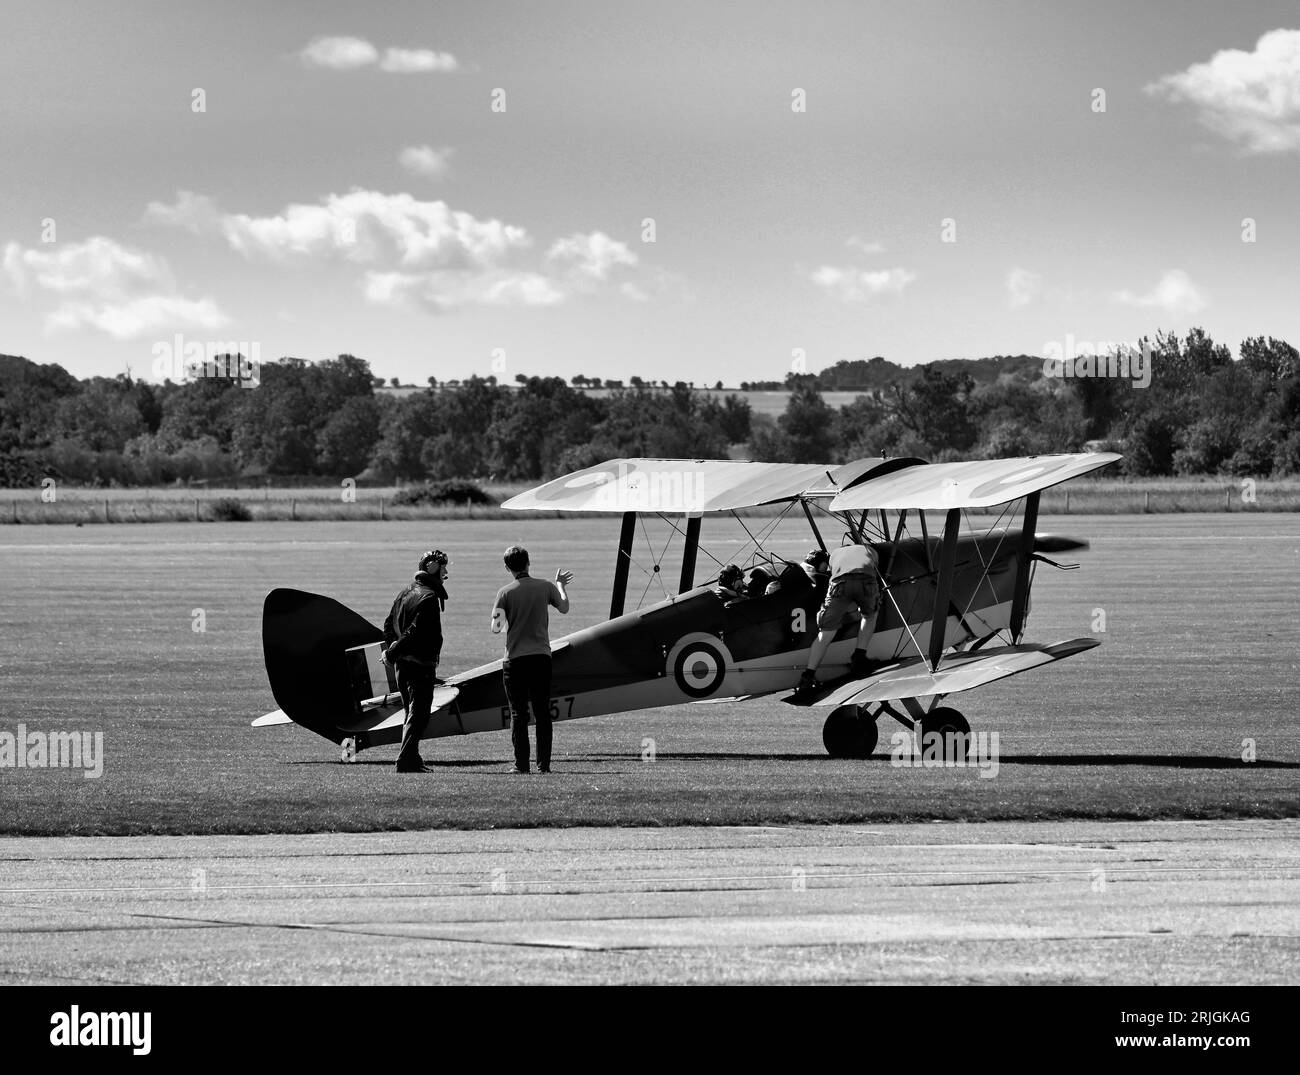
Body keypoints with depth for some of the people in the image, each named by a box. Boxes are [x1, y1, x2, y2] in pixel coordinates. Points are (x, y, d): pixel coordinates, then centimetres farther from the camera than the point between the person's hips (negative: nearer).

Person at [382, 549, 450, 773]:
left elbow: (389, 625, 15)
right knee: (418, 714, -6)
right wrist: (392, 653, -14)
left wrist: (394, 647, 2)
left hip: (402, 664, 9)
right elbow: (415, 632, -21)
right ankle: (406, 761, -12)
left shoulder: (405, 593, 14)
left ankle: (412, 759, 20)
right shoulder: (429, 597, -15)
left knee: (413, 713, 17)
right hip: (421, 664, -9)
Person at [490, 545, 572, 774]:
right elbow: (564, 608, 19)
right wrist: (560, 585, 35)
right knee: (542, 712, 6)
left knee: (518, 713, 2)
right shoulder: (545, 587, 2)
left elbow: (496, 628, -9)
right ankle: (543, 763, 3)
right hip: (541, 656, 2)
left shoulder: (505, 592, -5)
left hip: (515, 658, -2)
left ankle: (521, 764, -2)